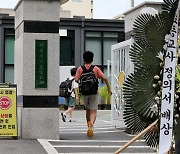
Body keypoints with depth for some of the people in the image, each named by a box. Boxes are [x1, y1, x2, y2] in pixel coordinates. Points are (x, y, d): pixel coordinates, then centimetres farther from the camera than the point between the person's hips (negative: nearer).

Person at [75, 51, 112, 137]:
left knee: (87, 110, 20)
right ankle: (91, 123, -29)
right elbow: (104, 78, -6)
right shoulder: (96, 68, 2)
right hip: (94, 92, -1)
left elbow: (76, 80, -9)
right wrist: (109, 89, 3)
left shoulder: (80, 69, 3)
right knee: (93, 111, -2)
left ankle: (89, 126, 26)